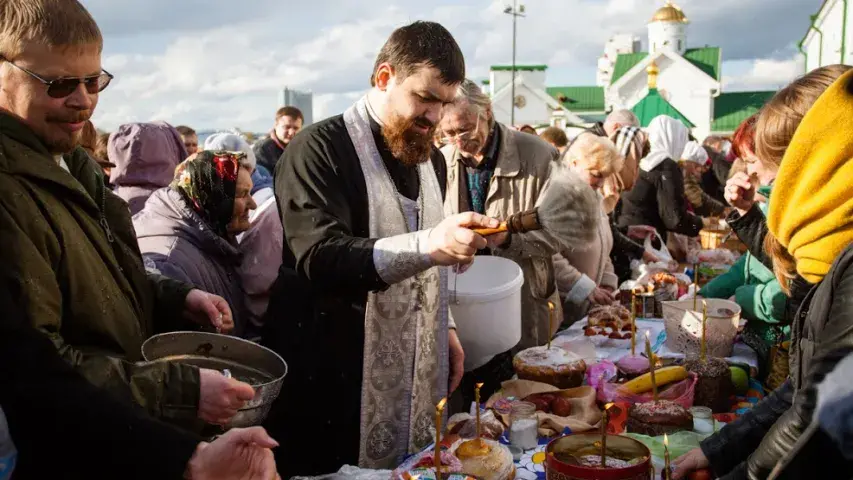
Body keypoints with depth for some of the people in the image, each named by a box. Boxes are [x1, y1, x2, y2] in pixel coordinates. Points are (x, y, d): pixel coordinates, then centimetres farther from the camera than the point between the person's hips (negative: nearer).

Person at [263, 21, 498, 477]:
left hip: (414, 375, 7)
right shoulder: (319, 149, -13)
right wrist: (428, 243, -37)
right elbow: (319, 256, -27)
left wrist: (444, 327, 10)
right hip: (332, 379, -6)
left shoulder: (431, 159, 11)